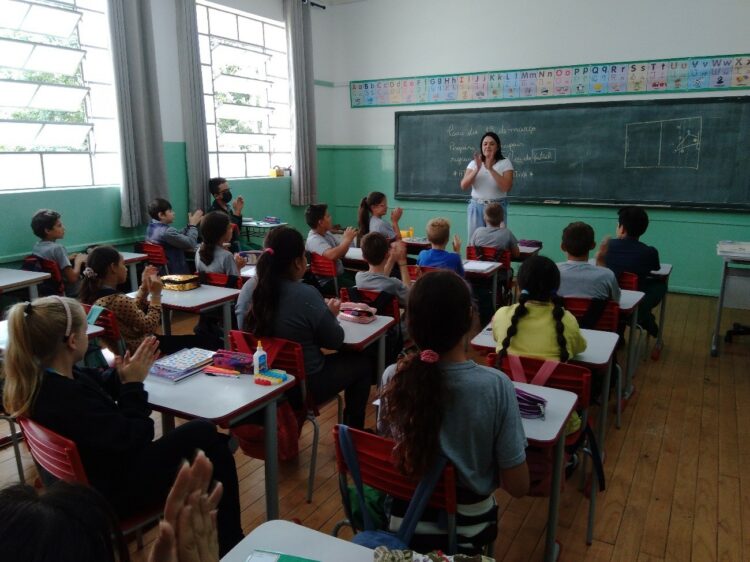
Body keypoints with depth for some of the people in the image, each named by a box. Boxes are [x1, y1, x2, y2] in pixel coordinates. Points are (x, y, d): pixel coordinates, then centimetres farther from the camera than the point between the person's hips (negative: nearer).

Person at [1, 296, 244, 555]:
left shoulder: (37, 377, -6)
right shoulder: (70, 399, -36)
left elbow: (99, 384, 12)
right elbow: (133, 439, -27)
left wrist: (122, 375, -7)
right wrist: (133, 384, -17)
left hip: (96, 476, 9)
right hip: (113, 491, -9)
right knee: (203, 433, -8)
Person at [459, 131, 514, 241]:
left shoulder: (505, 163, -1)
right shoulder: (474, 163, 6)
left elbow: (506, 187, -14)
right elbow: (463, 186, -5)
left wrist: (491, 169, -20)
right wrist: (477, 169, -17)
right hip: (476, 207, 2)